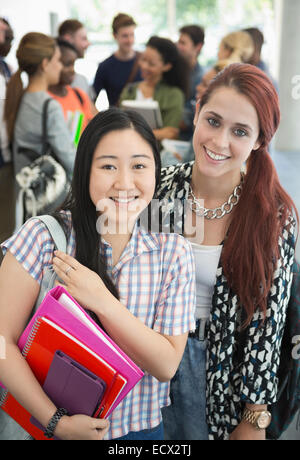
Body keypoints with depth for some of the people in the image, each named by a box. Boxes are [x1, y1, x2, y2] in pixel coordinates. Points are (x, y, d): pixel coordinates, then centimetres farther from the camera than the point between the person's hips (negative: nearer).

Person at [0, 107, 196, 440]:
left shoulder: (173, 253, -10)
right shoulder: (44, 237, -16)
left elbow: (166, 366, -14)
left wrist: (102, 301, -24)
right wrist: (56, 421, -22)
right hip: (51, 428, -2)